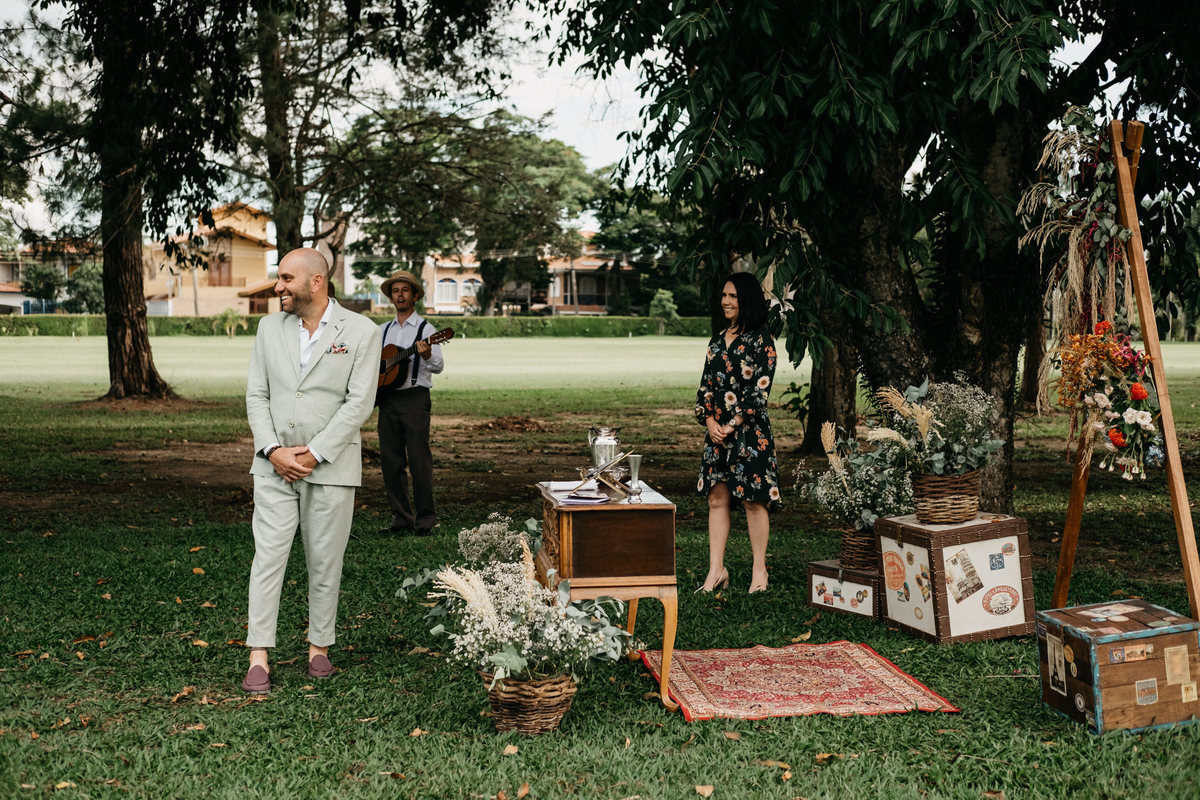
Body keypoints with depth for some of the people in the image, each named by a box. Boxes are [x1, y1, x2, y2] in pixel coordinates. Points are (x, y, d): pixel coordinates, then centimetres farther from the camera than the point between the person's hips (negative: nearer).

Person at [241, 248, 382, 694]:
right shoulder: (270, 328, 9)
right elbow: (256, 394, 6)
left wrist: (313, 454, -14)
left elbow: (359, 403, -9)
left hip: (331, 468, -2)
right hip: (274, 466, 3)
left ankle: (319, 648, 20)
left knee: (325, 561, 6)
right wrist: (273, 451, -9)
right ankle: (258, 658, 0)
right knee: (268, 556, -3)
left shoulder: (361, 333, -4)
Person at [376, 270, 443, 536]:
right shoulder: (383, 330, 15)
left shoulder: (425, 329, -1)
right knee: (391, 459, 5)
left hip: (414, 397, -5)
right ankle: (400, 516, 13)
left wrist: (426, 355, -33)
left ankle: (425, 518, 2)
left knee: (419, 459, -6)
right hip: (387, 397, 5)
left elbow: (438, 366, -12)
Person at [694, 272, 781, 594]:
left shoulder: (760, 340, -5)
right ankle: (716, 570, 10)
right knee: (717, 497, 5)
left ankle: (760, 570, 10)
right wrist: (709, 420, -2)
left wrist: (733, 425, -13)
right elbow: (706, 384, 13)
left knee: (753, 500, -1)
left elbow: (760, 389, -11)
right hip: (716, 430, 6)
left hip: (748, 430, -6)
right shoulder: (718, 339, 14)